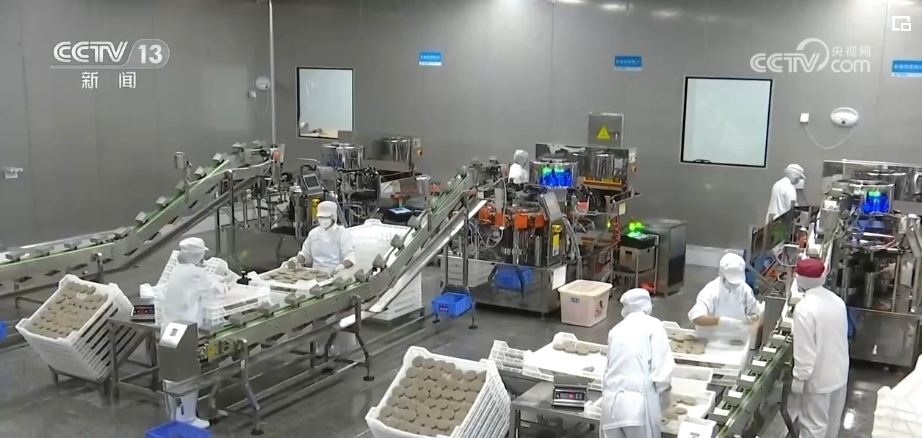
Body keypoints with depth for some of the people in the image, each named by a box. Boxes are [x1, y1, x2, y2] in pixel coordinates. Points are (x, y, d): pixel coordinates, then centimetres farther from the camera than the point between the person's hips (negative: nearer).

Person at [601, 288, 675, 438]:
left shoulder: (617, 329, 18)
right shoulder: (652, 325, 3)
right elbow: (662, 365, -6)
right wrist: (665, 394, 10)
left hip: (612, 402, 5)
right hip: (638, 402, -5)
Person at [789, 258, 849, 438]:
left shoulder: (804, 308, -24)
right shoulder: (837, 300, -1)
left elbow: (805, 349, -24)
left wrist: (799, 377, -14)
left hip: (819, 378, -7)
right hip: (839, 373, 7)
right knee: (832, 421, 23)